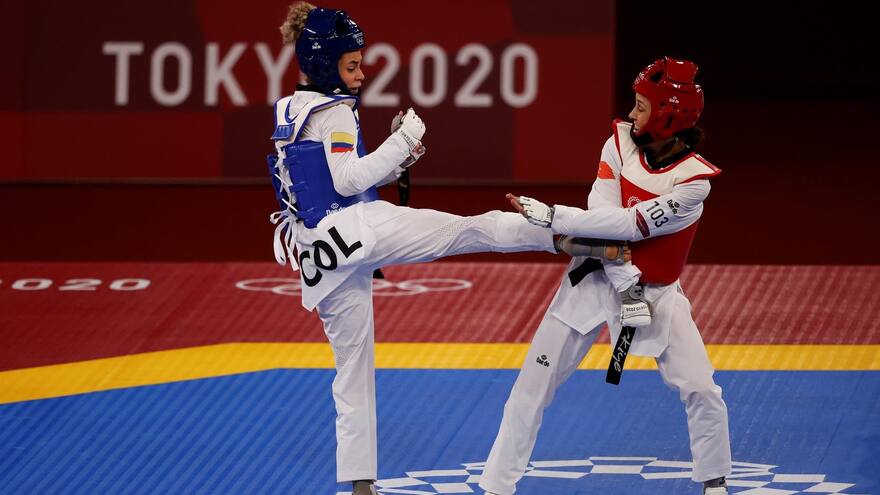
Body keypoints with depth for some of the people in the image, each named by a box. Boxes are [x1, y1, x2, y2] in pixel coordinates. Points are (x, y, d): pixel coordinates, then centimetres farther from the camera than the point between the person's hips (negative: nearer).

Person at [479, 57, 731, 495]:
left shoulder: (694, 179, -21)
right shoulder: (621, 141, -9)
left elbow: (630, 225, -29)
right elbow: (603, 214, -16)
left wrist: (551, 216, -32)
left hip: (656, 291, -3)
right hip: (595, 279, 3)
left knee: (701, 391, -8)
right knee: (532, 387, 0)